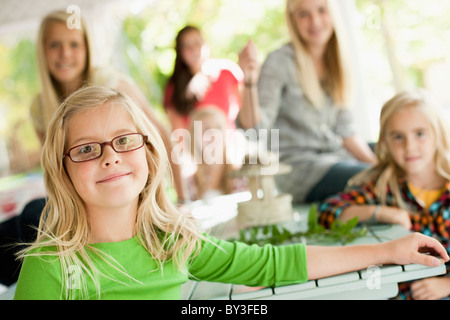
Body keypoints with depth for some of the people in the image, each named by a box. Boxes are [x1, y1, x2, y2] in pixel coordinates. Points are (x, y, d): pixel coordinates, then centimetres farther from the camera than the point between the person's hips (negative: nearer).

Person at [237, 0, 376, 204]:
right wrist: (249, 82, -35)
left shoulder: (334, 63, 11)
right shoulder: (280, 62, -9)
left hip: (336, 155, 7)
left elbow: (345, 130, 13)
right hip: (296, 166, -7)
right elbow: (256, 129, -20)